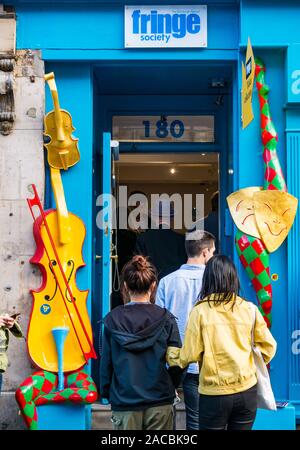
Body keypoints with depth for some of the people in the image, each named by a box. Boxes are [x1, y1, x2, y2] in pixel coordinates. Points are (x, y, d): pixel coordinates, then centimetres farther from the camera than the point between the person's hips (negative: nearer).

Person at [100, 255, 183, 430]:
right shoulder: (166, 319, -6)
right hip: (160, 403, 0)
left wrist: (106, 393, 13)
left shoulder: (112, 319, -5)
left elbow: (106, 362, -1)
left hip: (124, 403, 0)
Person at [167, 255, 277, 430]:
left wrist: (168, 356, 10)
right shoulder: (249, 309, -2)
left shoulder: (200, 311, -10)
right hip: (247, 390, 2)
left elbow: (189, 355, -9)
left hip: (214, 393, -2)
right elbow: (269, 346, 4)